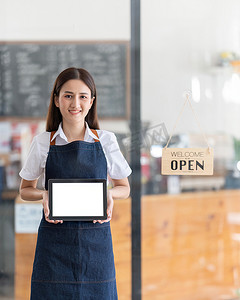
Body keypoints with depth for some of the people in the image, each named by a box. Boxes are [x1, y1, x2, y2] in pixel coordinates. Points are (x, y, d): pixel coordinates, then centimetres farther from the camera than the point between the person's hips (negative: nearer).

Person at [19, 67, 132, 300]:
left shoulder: (106, 141, 3)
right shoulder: (42, 143, 2)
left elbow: (124, 188, 13)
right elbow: (25, 189, 12)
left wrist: (109, 194, -9)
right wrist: (44, 194, -9)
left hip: (96, 239, 1)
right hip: (54, 238, 0)